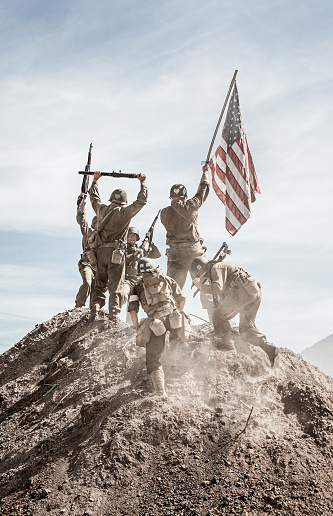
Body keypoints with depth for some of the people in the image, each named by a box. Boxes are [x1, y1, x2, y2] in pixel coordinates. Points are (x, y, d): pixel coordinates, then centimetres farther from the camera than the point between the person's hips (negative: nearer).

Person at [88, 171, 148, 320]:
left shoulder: (102, 209, 10)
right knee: (115, 287, -2)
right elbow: (142, 200, 2)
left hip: (100, 252, 4)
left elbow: (94, 197, 29)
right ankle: (113, 316, -7)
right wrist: (142, 183, 13)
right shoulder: (125, 212, -3)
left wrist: (95, 180, 41)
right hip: (115, 252, -4)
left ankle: (95, 306, -3)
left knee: (100, 284, 15)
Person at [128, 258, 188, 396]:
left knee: (153, 361, 5)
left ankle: (161, 394, -4)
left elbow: (133, 311, 9)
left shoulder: (137, 287, 19)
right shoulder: (167, 280, 23)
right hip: (173, 317, 1)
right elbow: (182, 299, 22)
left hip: (155, 322, -1)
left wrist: (138, 330, 18)